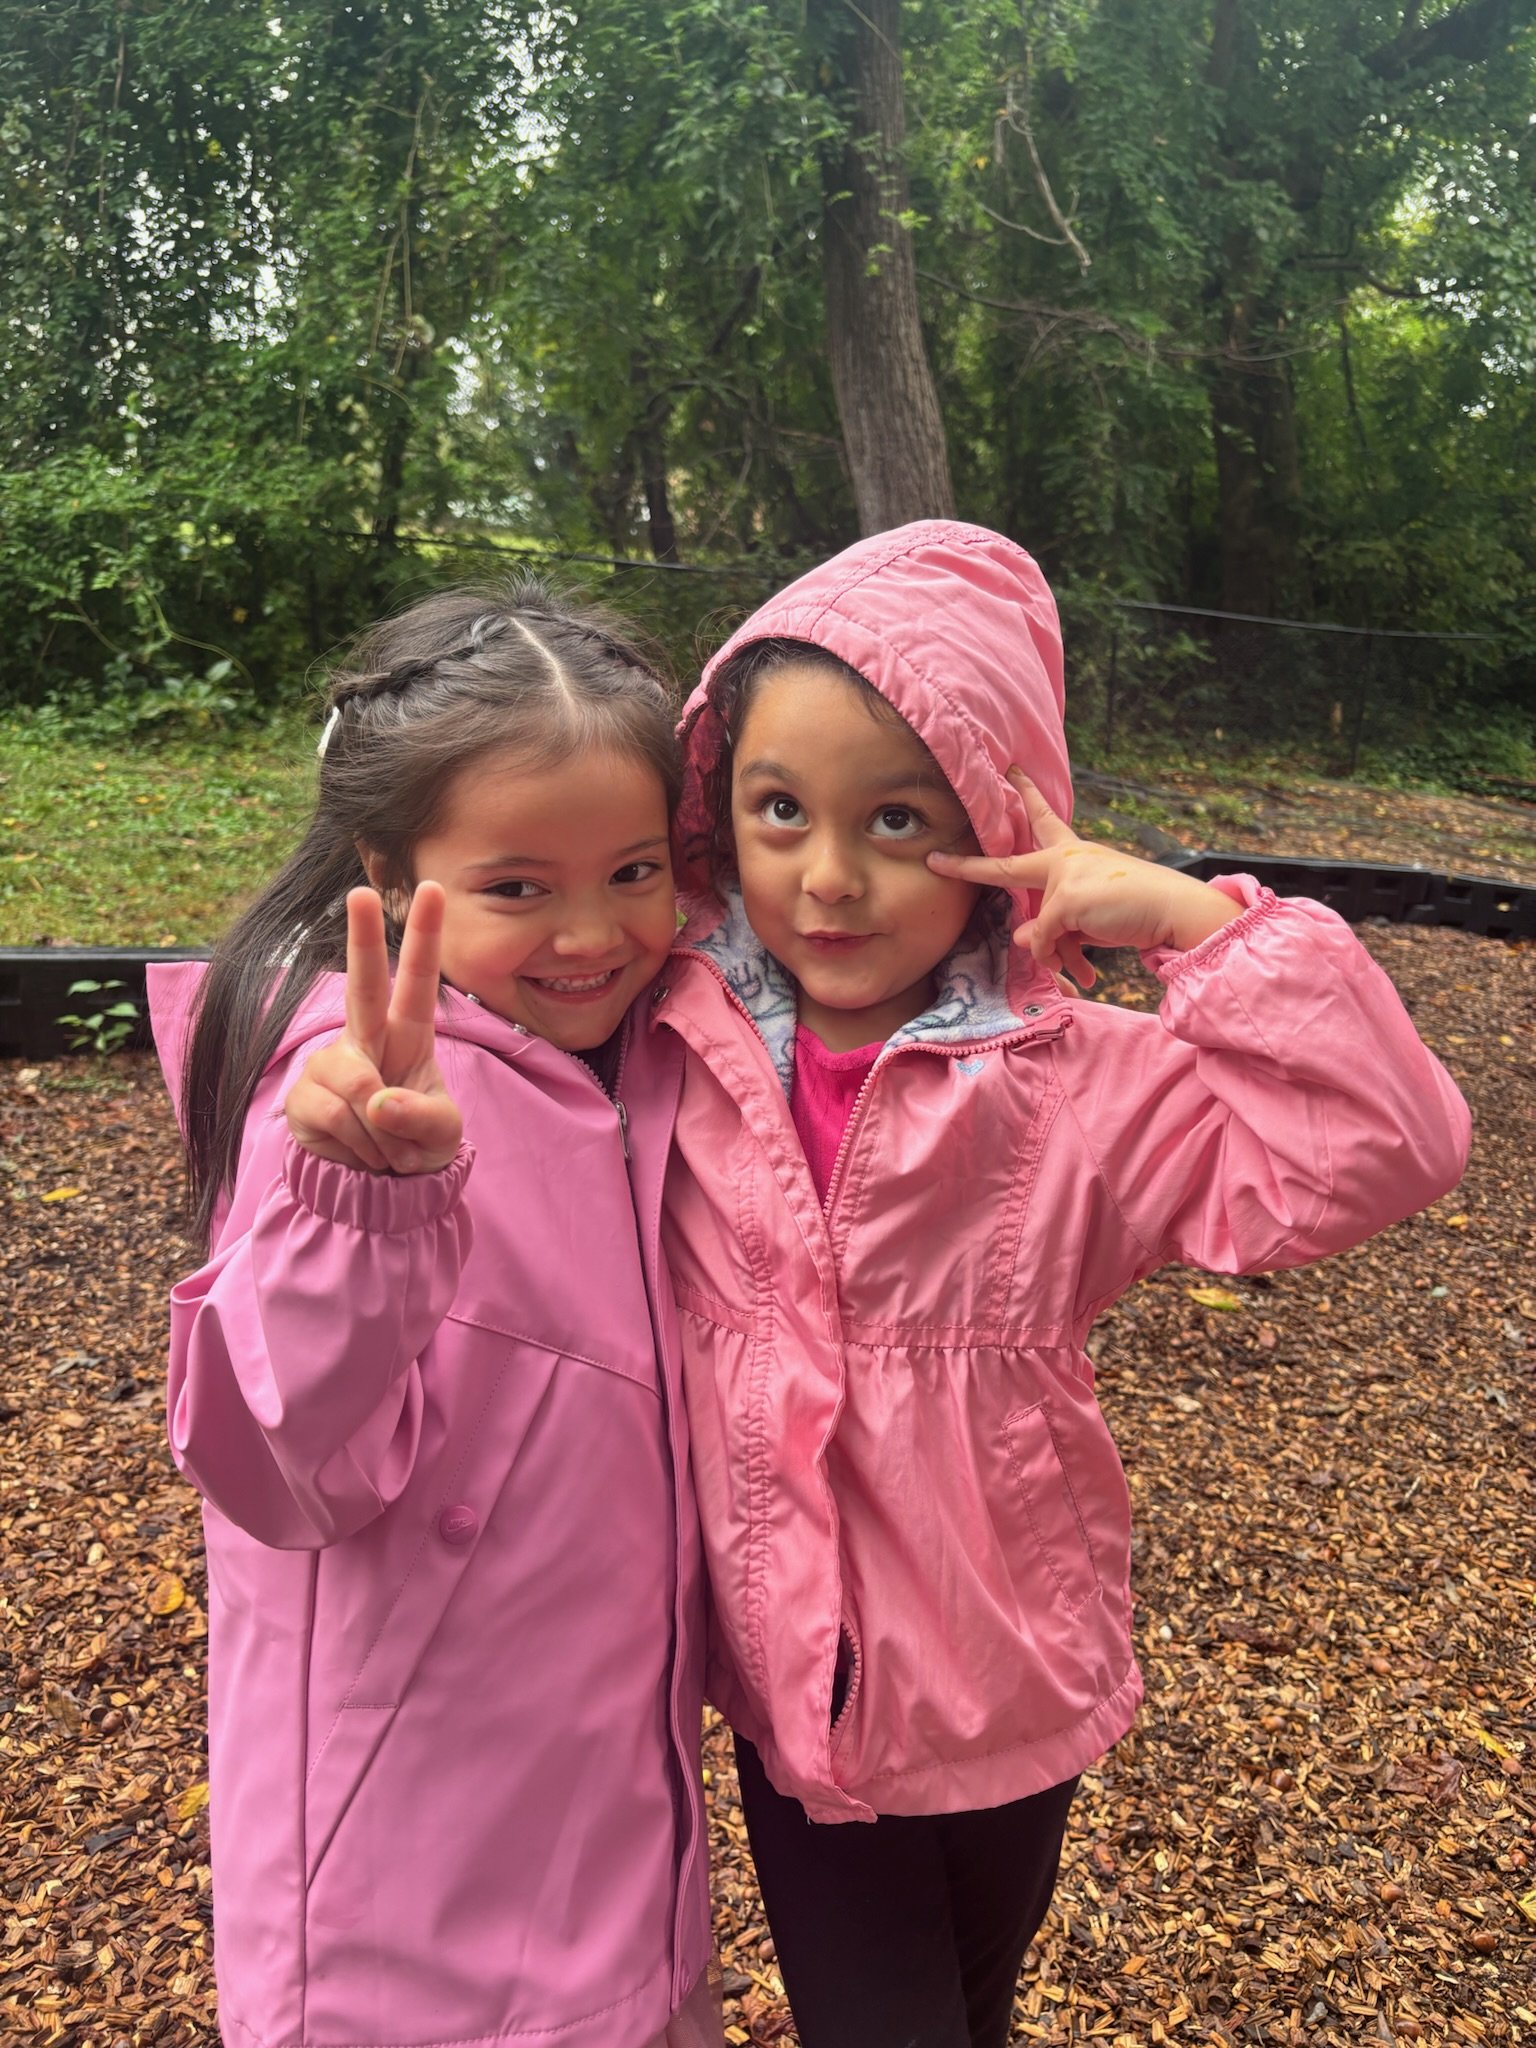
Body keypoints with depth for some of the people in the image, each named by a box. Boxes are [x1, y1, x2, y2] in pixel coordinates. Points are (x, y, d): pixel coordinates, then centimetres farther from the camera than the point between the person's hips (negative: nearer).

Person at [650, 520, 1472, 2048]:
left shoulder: (1078, 1085, -17)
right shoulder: (675, 1042, -11)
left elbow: (1371, 1152, -26)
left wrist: (1193, 920, -31)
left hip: (1009, 1692, 0)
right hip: (792, 1687, 0)